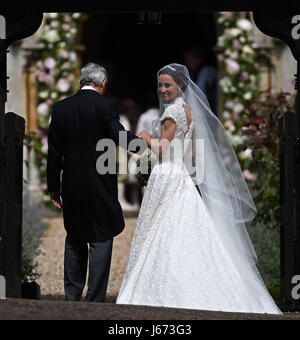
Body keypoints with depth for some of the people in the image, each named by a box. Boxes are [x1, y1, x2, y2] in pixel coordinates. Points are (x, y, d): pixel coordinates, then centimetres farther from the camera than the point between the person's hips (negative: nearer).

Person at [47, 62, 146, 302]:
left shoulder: (61, 108, 4)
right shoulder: (106, 105, -8)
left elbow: (54, 152, 7)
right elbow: (120, 137, -19)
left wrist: (54, 186, 14)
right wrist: (147, 145, -3)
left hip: (72, 187, 4)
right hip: (101, 187, -4)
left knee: (75, 240, 17)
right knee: (101, 240, 2)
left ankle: (72, 297, 18)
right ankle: (95, 301, 0)